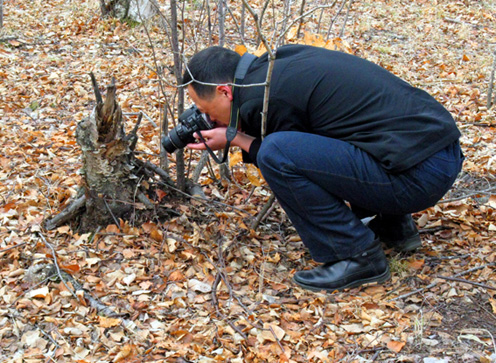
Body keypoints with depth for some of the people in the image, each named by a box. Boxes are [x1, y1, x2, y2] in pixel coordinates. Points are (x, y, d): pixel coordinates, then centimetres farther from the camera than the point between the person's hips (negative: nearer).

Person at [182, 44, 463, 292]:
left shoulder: (260, 98, -13)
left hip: (419, 175, -10)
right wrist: (241, 136, 22)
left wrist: (235, 139, 10)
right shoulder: (284, 59, 14)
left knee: (275, 154, -16)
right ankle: (395, 225, 22)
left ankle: (358, 256, -4)